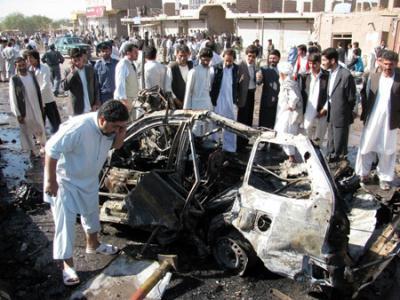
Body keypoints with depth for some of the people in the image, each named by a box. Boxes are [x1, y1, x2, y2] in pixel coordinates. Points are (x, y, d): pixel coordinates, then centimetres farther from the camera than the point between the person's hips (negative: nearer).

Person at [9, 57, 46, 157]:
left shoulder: (32, 75, -1)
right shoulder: (14, 79, -12)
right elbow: (13, 98, -11)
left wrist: (41, 106, 9)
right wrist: (18, 114, -13)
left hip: (36, 108, 3)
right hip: (23, 110, -3)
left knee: (39, 128, 14)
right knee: (26, 131, 9)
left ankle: (43, 145, 37)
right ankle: (32, 150, 23)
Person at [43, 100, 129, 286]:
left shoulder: (110, 127, -16)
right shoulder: (78, 128, -37)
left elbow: (116, 145, 0)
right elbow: (52, 150, -30)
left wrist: (121, 134, -23)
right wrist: (51, 180, -24)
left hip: (89, 179, 7)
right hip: (64, 180, -7)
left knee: (91, 212, 22)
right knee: (65, 222, -3)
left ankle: (93, 244, 45)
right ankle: (67, 264, 11)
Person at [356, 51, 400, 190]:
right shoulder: (373, 77, 1)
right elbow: (366, 97, 5)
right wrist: (364, 115, 2)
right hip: (372, 120, 2)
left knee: (387, 151, 9)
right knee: (367, 147, 11)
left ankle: (384, 177, 23)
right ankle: (363, 173, 28)